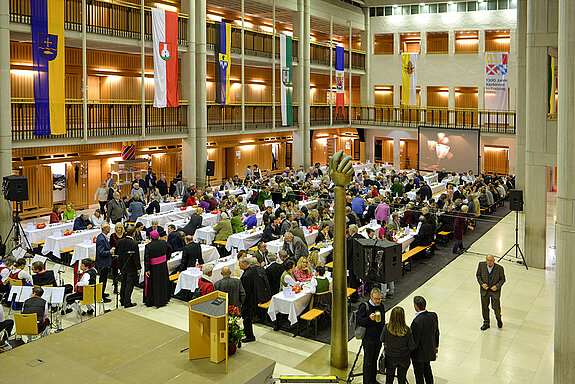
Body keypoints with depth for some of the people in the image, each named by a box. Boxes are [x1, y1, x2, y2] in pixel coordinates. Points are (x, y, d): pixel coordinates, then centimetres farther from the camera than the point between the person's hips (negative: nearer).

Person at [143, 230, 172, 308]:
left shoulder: (148, 246, -17)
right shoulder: (163, 243, -7)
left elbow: (146, 259, -19)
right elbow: (170, 249, 8)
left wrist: (147, 270, -15)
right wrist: (166, 258, 19)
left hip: (153, 268, -3)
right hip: (163, 266, 3)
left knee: (152, 284, 10)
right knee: (162, 283, 16)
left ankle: (150, 302, 18)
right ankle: (163, 300, 24)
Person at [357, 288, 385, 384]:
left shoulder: (381, 306, 7)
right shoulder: (364, 306, -12)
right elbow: (359, 321, -13)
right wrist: (369, 318, -30)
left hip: (378, 338, 6)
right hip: (368, 338, -6)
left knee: (375, 359, 15)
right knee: (368, 362, 0)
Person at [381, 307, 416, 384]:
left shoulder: (386, 328, -23)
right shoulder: (407, 330, -26)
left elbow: (382, 340, -4)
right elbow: (412, 347, -15)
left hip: (390, 358, 1)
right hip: (404, 359, -1)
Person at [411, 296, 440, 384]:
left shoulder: (417, 322, -35)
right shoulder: (433, 315, -13)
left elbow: (415, 341, -25)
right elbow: (436, 333, 2)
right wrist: (436, 346, 17)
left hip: (419, 354, -7)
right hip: (430, 350, 7)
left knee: (419, 373, 16)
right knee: (427, 369, 29)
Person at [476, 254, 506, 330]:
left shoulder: (499, 268, -19)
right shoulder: (481, 265, -12)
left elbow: (502, 279, -5)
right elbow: (478, 275, 2)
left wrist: (497, 286, -20)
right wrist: (481, 283, -13)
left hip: (495, 291, -2)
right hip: (484, 290, 2)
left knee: (496, 307, 8)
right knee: (484, 307, 14)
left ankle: (499, 319, 43)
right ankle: (486, 323, 35)